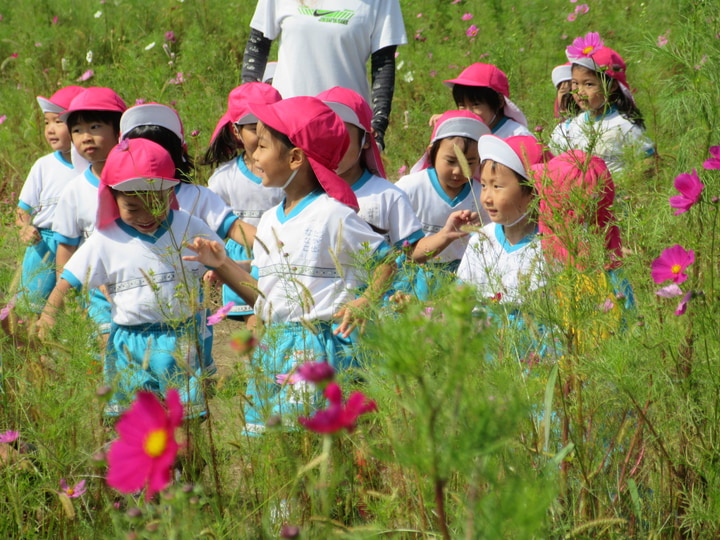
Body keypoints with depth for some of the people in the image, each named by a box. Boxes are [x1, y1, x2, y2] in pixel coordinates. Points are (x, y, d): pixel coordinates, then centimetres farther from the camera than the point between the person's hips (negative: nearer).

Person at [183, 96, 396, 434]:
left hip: (321, 344, -7)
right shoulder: (269, 222, 15)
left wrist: (365, 303, -16)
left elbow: (391, 260, -5)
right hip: (272, 348, 7)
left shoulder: (332, 215, -8)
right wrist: (222, 265, 9)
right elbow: (264, 296, 16)